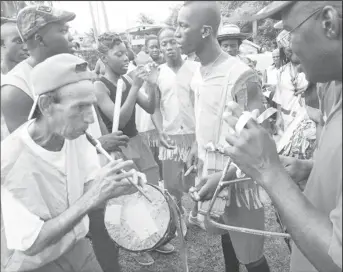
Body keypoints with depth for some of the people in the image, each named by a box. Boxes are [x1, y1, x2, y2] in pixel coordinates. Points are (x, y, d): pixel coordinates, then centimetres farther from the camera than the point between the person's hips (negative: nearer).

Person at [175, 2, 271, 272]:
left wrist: (223, 178, -26)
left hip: (238, 179, -6)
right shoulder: (197, 75, 3)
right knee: (225, 237, 24)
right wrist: (196, 151, 10)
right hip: (210, 173, 7)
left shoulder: (241, 76, -22)